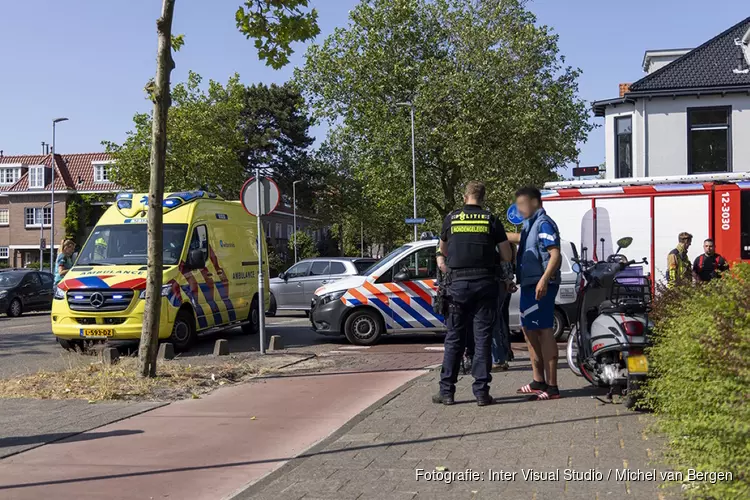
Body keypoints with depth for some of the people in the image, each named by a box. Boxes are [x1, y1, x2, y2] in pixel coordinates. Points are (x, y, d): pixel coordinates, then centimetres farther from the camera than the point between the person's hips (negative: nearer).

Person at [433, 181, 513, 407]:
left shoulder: (451, 219, 4)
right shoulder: (491, 220, 2)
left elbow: (442, 250, 18)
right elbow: (507, 255, 4)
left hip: (458, 283, 1)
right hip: (485, 282, 0)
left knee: (454, 338, 7)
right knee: (482, 337, 3)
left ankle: (446, 391, 9)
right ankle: (481, 391, 3)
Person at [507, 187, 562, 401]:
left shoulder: (544, 223, -12)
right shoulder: (530, 225, 18)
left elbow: (555, 254, -22)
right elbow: (519, 238, 41)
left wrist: (544, 280, -32)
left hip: (541, 286, -11)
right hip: (530, 285, 11)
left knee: (544, 331, -10)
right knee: (530, 330, 17)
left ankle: (552, 387, -9)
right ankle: (538, 381, 28)